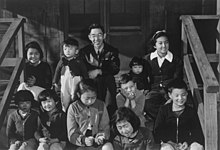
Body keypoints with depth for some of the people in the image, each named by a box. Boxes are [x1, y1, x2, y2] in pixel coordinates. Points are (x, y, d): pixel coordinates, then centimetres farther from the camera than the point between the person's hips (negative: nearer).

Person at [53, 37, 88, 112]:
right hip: (64, 84, 4)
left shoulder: (79, 62, -6)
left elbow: (85, 73, -2)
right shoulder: (62, 61, 5)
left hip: (76, 83, -4)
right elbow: (57, 71, 13)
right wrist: (55, 82, 11)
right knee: (64, 102, 12)